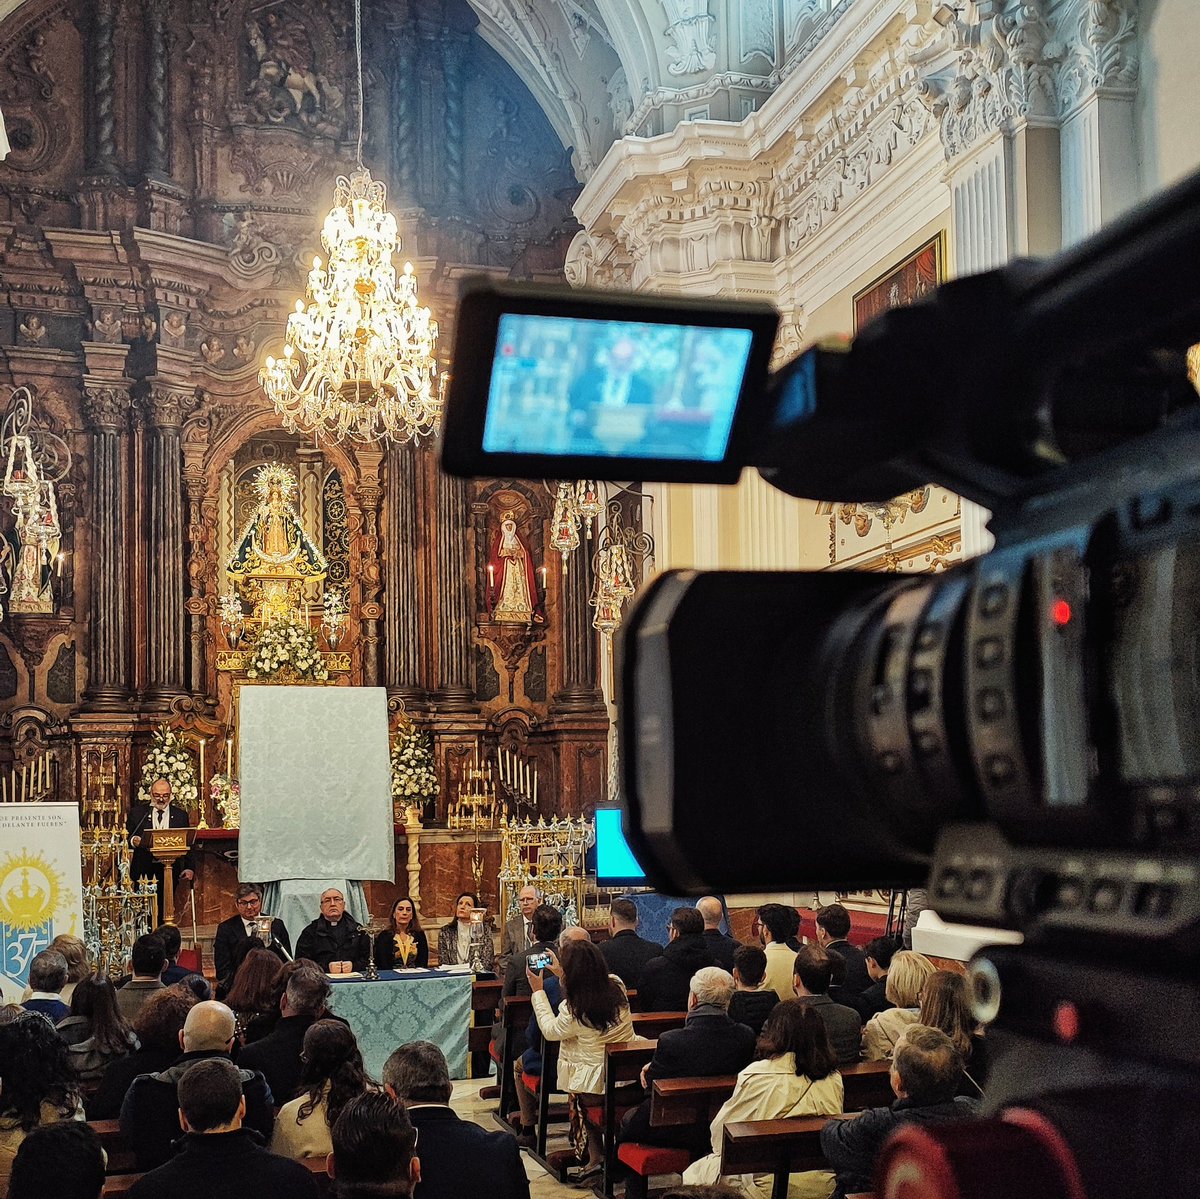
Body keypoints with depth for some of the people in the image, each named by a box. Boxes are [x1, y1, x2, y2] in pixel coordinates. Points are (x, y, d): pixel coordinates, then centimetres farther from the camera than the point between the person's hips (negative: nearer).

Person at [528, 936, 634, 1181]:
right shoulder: (616, 986, -7)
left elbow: (550, 1030, -1)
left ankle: (594, 1157, 21)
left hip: (595, 1086, -6)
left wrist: (538, 991, 6)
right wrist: (561, 975, 22)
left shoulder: (572, 1010, -22)